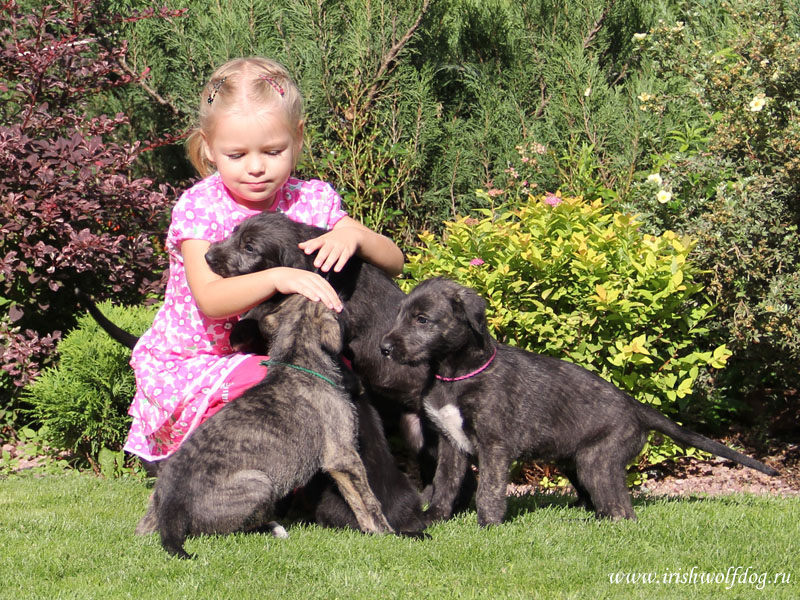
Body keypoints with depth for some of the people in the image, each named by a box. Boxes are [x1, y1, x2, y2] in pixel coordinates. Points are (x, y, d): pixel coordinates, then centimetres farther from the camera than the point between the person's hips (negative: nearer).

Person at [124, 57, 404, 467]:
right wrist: (277, 277, -46)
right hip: (190, 366, -5)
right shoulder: (200, 208, -15)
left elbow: (393, 262, -4)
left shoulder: (312, 200, -2)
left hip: (272, 358, 5)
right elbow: (209, 300, -29)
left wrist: (354, 237, -27)